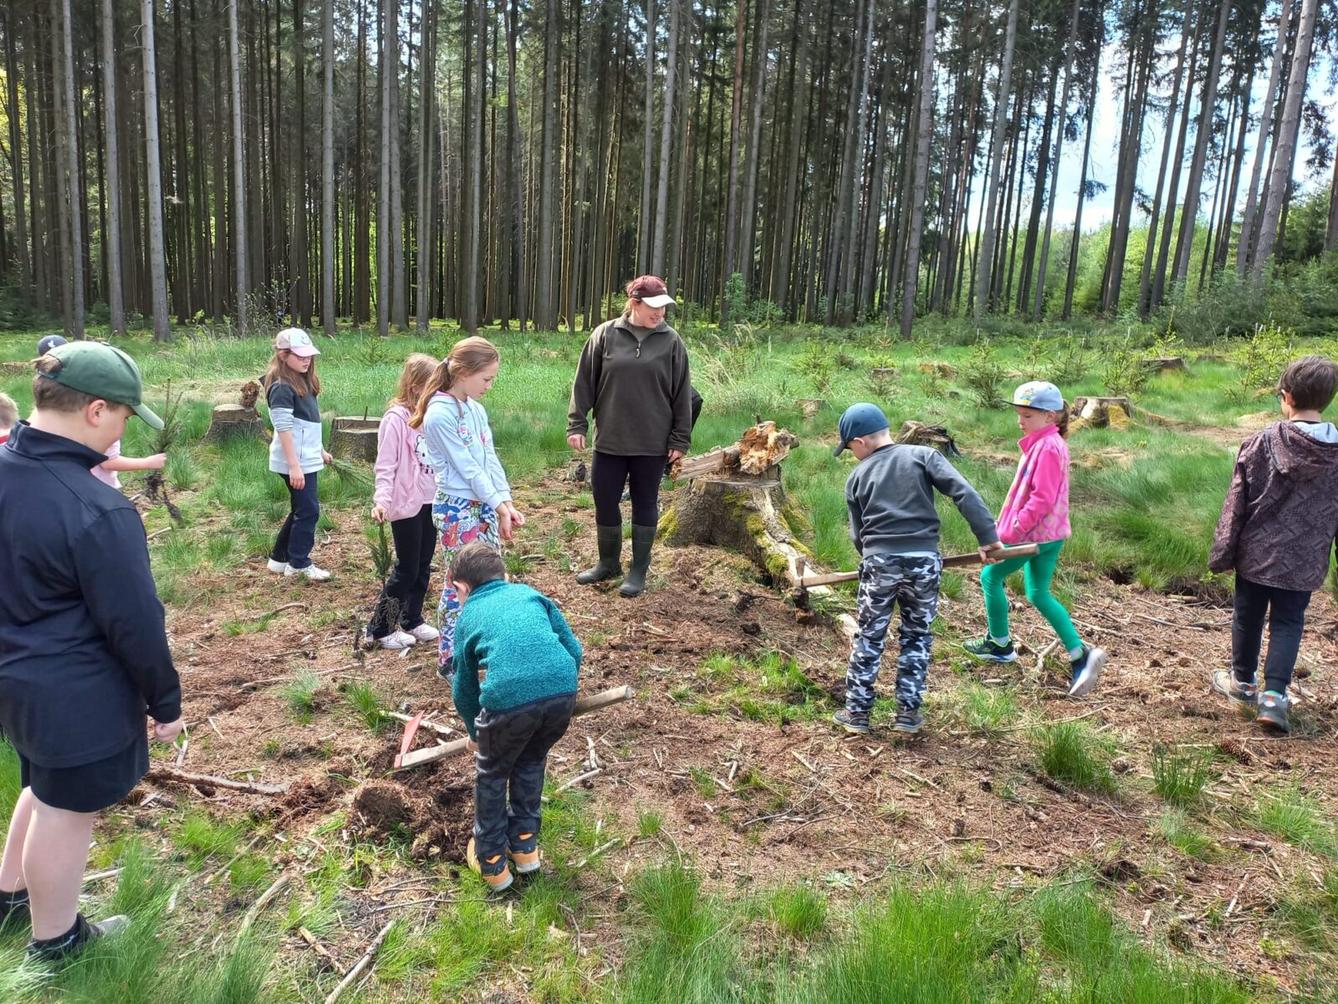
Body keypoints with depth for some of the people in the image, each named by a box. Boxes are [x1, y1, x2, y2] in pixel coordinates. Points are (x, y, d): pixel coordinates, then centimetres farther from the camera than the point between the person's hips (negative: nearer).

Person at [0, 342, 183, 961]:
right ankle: (55, 939, 33)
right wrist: (166, 701, -8)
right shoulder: (97, 510, -29)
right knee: (65, 811, 12)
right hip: (77, 695, -8)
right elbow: (135, 624, -22)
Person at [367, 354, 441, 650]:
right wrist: (381, 500, -29)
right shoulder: (396, 419, -16)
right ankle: (380, 628, 15)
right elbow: (386, 466, -17)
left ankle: (412, 620, 30)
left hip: (431, 502, 7)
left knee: (423, 567, 15)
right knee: (406, 569, 1)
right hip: (407, 505, -7)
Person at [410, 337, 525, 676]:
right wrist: (500, 505, -13)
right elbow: (467, 467, -17)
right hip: (457, 509, -8)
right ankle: (448, 660, 15)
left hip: (484, 505, 8)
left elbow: (490, 457, 6)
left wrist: (506, 502, -3)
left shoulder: (475, 408, 7)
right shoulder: (440, 414, -18)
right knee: (461, 584, 1)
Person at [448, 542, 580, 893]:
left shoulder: (467, 617, 22)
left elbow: (464, 690, 29)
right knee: (531, 762, 31)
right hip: (563, 691, 3)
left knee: (491, 775, 26)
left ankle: (491, 861, 38)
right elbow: (574, 649, 20)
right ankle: (525, 846, 44)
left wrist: (475, 732, 46)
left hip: (507, 700, -3)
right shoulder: (530, 594, 26)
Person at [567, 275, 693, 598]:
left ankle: (639, 570, 21)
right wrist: (576, 424, -2)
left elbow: (682, 394, 1)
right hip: (610, 440, 1)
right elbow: (584, 382, 3)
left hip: (653, 443, -1)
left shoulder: (671, 341, -1)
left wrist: (680, 439, -2)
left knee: (645, 505, 8)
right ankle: (608, 563, 29)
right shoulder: (605, 335, -1)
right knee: (605, 503, 9)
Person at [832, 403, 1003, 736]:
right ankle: (908, 712, 20)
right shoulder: (923, 455, 4)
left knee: (868, 638, 13)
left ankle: (857, 712, 19)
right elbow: (964, 493, -8)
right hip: (924, 561, 1)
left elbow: (857, 534, 11)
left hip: (879, 562, 0)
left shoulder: (857, 477, 7)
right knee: (917, 637, 16)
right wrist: (988, 536, -6)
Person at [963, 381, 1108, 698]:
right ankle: (1080, 655, 9)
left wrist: (1011, 531, -22)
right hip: (1048, 533, 10)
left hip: (1034, 533, -10)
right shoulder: (1043, 443, 11)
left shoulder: (1048, 447, -20)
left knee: (990, 577, 6)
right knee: (1039, 594, 14)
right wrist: (1010, 525, 17)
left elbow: (1042, 499, -25)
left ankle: (1001, 645, 20)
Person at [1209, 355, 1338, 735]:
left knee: (1248, 616, 16)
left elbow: (1235, 504, -10)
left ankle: (1243, 679, 33)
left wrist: (1222, 554, -2)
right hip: (1304, 561, 1)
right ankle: (1274, 694, 1)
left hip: (1257, 553, -1)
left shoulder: (1261, 443, -14)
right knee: (1288, 623, 12)